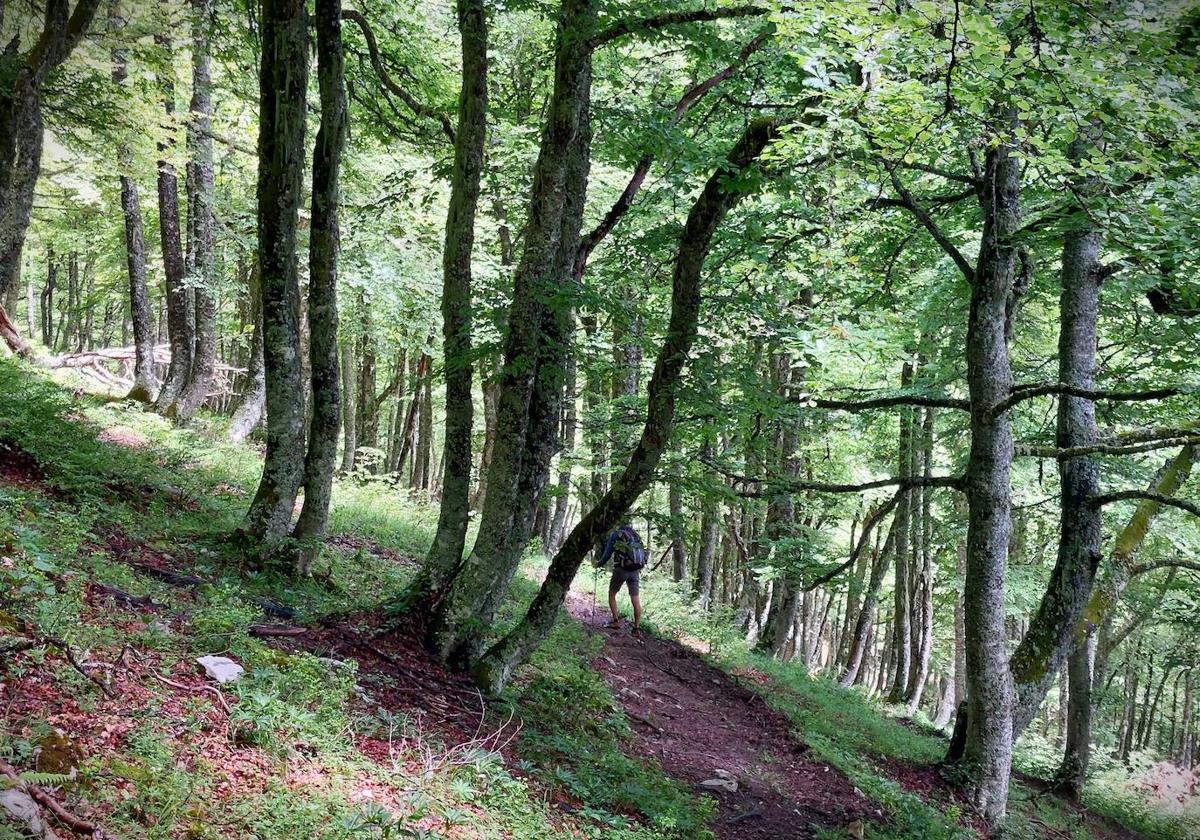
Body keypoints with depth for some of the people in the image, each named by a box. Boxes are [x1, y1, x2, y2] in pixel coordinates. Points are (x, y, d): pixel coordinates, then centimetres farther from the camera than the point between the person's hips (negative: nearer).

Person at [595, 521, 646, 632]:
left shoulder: (615, 534, 1)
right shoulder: (634, 534, 15)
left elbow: (608, 552, 0)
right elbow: (642, 553, 17)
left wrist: (599, 563, 17)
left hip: (622, 569, -4)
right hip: (636, 570, 4)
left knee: (612, 594, 14)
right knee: (635, 599, 5)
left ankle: (616, 621, 8)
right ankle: (637, 627, 3)